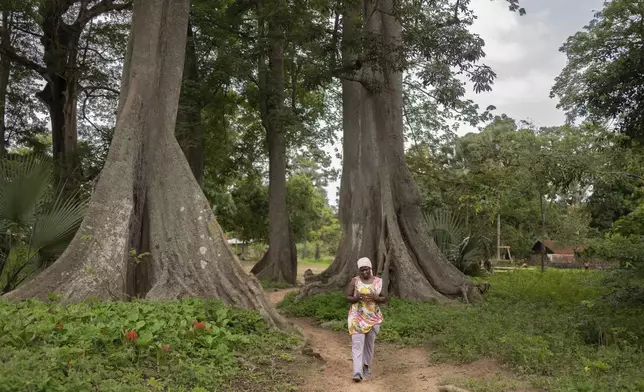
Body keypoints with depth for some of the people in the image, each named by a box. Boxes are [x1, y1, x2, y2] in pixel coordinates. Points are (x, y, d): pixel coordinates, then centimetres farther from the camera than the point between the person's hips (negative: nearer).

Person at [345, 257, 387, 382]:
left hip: (373, 317, 2)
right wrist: (357, 297, -24)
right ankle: (358, 373, -14)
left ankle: (366, 365, 35)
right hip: (357, 317, -2)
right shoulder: (354, 281, -7)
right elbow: (347, 298, -4)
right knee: (357, 343, -11)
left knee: (369, 342, 14)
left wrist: (375, 298, -20)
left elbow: (384, 299, 1)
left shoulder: (378, 281, -2)